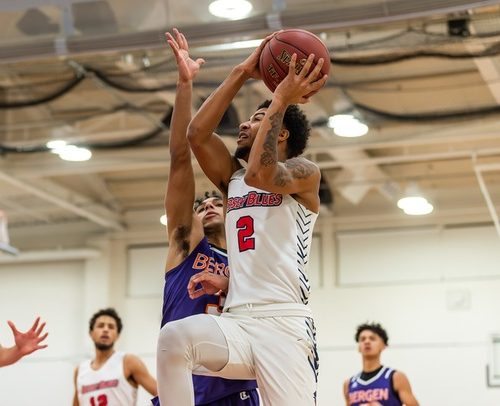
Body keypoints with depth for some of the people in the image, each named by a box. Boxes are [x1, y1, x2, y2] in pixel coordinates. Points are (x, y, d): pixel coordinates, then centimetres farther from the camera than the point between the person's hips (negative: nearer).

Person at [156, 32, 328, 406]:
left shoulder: (304, 172, 6)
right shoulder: (233, 179, 25)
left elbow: (260, 175, -16)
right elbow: (196, 135, 10)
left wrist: (279, 101, -9)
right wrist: (242, 73, 10)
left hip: (284, 323, -4)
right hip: (237, 321, 5)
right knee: (174, 337, -29)